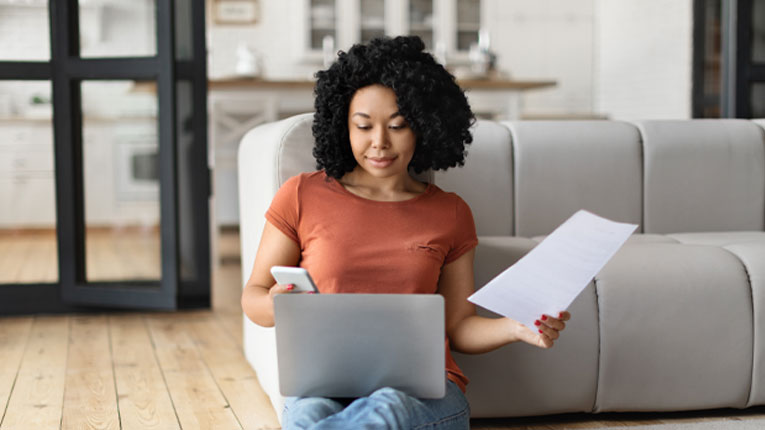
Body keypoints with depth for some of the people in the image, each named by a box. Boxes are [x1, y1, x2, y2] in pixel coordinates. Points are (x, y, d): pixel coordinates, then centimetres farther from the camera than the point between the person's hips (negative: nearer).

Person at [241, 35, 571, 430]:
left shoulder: (450, 214, 13)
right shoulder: (302, 196, 9)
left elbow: (456, 326, 14)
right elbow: (252, 295, 12)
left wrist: (516, 328, -7)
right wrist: (275, 306, -13)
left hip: (425, 388, 1)